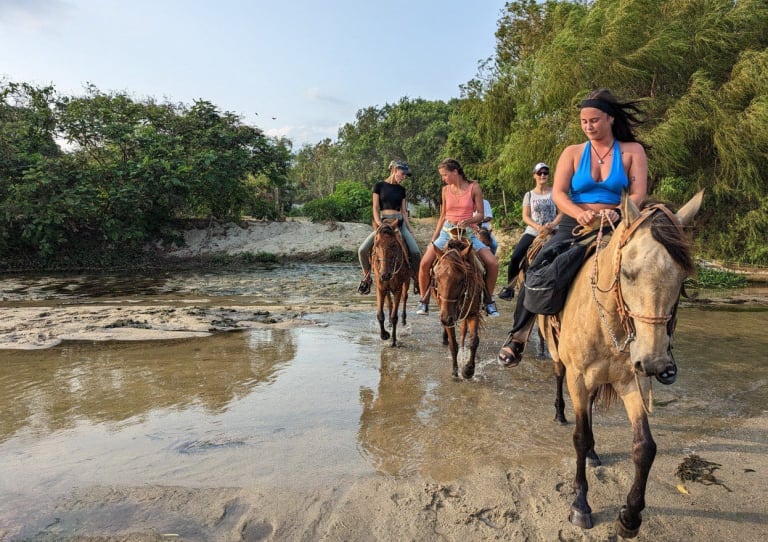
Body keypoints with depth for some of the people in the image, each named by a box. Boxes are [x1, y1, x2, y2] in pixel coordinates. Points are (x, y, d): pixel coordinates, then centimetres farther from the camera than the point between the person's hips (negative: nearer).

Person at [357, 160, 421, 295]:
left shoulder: (401, 189, 12)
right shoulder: (379, 186, 1)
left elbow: (404, 211, 13)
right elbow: (375, 209, -2)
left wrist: (409, 228, 5)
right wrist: (380, 226, -14)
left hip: (399, 223, 2)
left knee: (416, 252, -16)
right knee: (362, 250, -18)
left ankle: (417, 280, 4)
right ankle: (367, 277, 6)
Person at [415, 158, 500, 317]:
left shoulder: (474, 188, -3)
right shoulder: (446, 190, 5)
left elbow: (481, 214, -2)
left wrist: (467, 221, -22)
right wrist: (433, 240, 9)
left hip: (467, 233, -1)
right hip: (447, 231, 2)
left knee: (493, 264, -17)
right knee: (425, 264, -18)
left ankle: (488, 301, 5)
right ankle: (424, 301, 1)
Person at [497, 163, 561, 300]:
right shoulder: (529, 195, 7)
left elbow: (561, 212, 1)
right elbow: (525, 216, 0)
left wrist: (552, 224, -19)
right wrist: (538, 227, -17)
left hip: (551, 231, 0)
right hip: (532, 231, 1)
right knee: (515, 257, -14)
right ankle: (509, 287, 0)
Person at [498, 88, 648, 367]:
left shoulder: (633, 151, 7)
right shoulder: (573, 153, 8)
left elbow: (638, 194, -3)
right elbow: (558, 193, -3)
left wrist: (617, 213, -25)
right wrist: (580, 214, -24)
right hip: (574, 226, 0)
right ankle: (519, 335, -12)